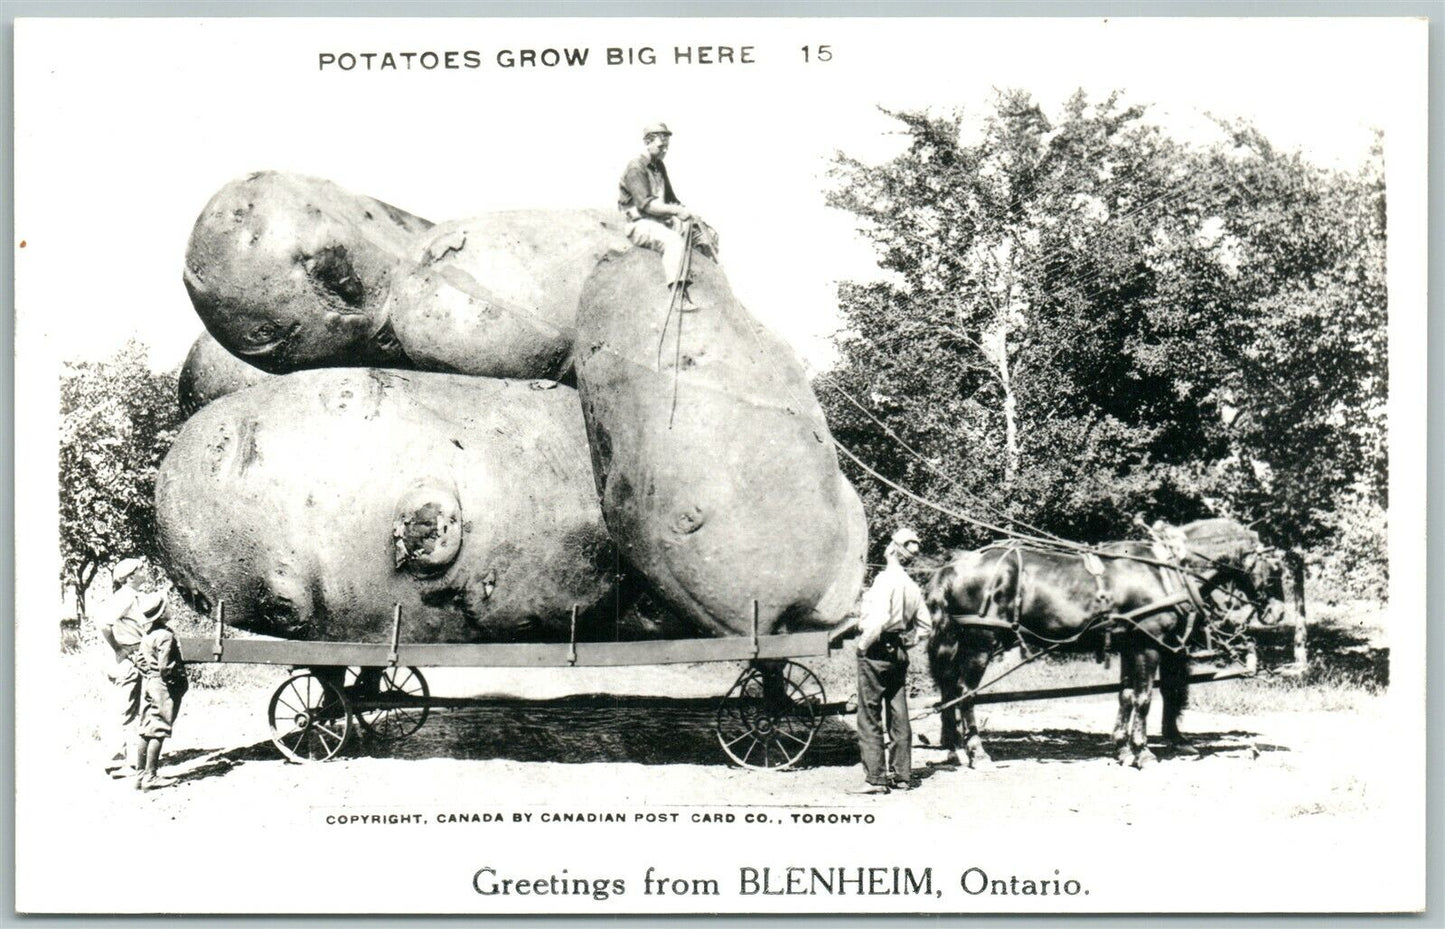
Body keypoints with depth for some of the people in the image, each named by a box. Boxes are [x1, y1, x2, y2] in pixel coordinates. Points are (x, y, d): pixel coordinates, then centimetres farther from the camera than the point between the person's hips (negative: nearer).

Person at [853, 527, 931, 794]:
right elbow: (925, 626, 13)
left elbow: (880, 619, -24)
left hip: (876, 652, -8)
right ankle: (902, 775, 18)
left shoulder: (886, 579, -14)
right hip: (899, 654, 8)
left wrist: (864, 644, -14)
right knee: (899, 716, 12)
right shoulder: (912, 586, 9)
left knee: (869, 718, -2)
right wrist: (907, 642, 14)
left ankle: (875, 779, -3)